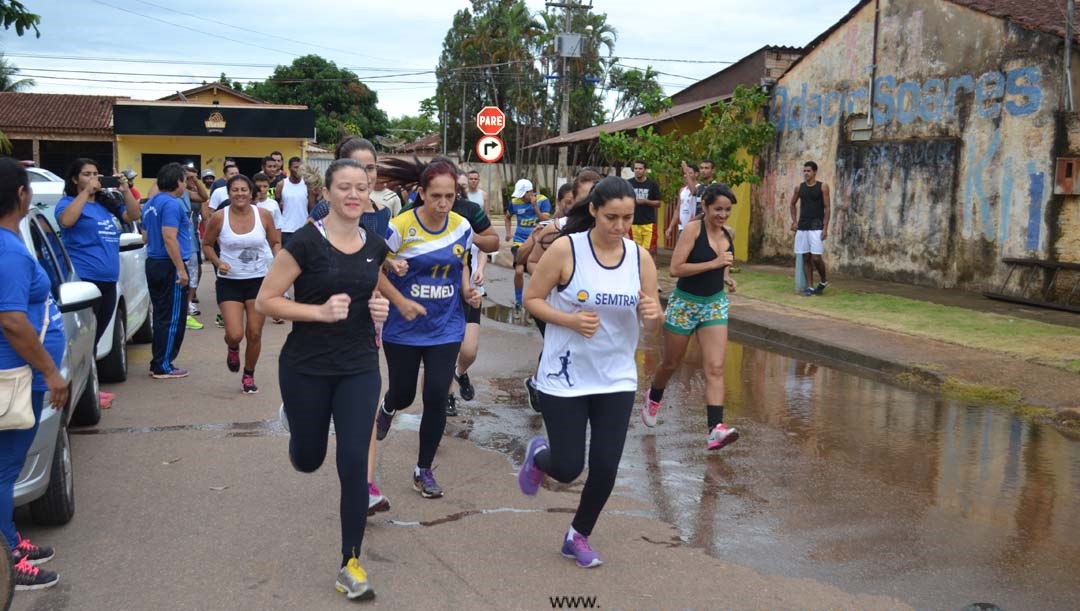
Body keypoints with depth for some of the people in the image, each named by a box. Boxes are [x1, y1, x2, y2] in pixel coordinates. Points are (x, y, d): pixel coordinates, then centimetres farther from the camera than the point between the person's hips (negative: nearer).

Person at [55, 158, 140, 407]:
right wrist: (86, 192, -18)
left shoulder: (107, 203, 17)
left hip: (108, 281, 7)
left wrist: (125, 189, 5)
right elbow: (66, 220, -22)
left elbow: (134, 215, 16)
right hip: (83, 280, -7)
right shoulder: (68, 202, -2)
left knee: (95, 336, 14)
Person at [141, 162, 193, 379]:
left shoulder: (150, 204, 15)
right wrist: (181, 269, -22)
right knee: (173, 318, -3)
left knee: (161, 316, 15)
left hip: (153, 263, 10)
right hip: (169, 266, -10)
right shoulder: (172, 204, -15)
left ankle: (158, 362, 20)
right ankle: (163, 366, 0)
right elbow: (169, 238, -22)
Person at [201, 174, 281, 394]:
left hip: (259, 280, 1)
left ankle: (249, 376, 29)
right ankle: (232, 349, 28)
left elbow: (275, 243, 8)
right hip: (230, 282, -1)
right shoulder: (219, 217, -8)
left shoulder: (264, 215, -5)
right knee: (235, 334, -12)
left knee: (254, 334, 5)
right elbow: (206, 244, 5)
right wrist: (218, 262, -13)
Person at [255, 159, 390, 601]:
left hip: (360, 368, 3)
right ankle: (296, 421, 54)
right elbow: (265, 301, -12)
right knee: (308, 460, 15)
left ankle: (350, 564, 10)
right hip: (306, 368, -2)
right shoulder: (305, 242, -14)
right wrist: (320, 311, -24)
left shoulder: (376, 246, 1)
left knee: (354, 465, -4)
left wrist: (379, 308, -3)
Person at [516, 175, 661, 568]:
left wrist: (651, 313, -21)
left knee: (605, 468, 2)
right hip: (565, 379, -3)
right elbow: (531, 299, -7)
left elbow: (653, 325, 3)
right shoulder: (565, 249, -13)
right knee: (568, 468, 0)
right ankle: (538, 456, 38)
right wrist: (570, 320, -23)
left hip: (617, 380, 3)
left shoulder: (640, 257, -3)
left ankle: (578, 536, 29)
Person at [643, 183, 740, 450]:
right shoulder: (693, 229, -16)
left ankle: (716, 430, -14)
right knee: (671, 363, 15)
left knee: (715, 368, -9)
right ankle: (653, 397, 46)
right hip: (685, 303, -4)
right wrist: (713, 263, -26)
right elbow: (675, 269, -24)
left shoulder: (729, 234, 3)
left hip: (716, 304, 4)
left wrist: (727, 276, 3)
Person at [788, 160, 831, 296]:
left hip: (816, 227, -4)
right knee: (805, 258, 3)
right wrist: (794, 221, 8)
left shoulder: (823, 187, -3)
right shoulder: (799, 188, 8)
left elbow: (827, 208, -6)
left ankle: (824, 281, 14)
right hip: (802, 228, 4)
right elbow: (793, 204, 22)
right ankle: (809, 287, 8)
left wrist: (825, 228, -13)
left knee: (816, 257, -11)